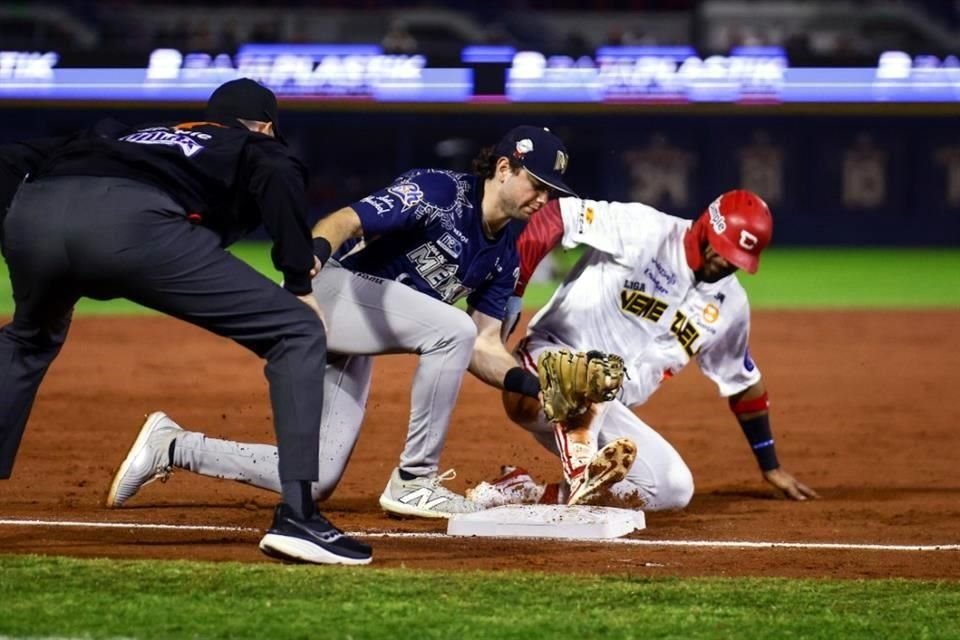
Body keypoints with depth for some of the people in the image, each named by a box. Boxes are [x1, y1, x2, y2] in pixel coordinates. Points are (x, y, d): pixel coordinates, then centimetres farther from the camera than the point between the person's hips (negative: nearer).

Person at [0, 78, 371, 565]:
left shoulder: (124, 133, 43)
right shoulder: (258, 148, 30)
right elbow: (278, 177, 4)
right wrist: (299, 282, 5)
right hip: (132, 221, -6)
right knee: (298, 333, 7)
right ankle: (296, 515, -7)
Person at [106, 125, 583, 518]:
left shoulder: (505, 253, 10)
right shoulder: (438, 192, -14)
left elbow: (482, 348, 9)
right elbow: (342, 222, -24)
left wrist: (531, 384, -10)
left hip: (351, 347, 9)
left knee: (317, 482, 5)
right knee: (452, 327, -29)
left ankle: (172, 448, 21)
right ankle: (414, 482, -19)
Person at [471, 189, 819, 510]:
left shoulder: (730, 305, 9)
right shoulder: (645, 230, -12)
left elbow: (743, 383, 22)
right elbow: (555, 216, -17)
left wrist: (770, 466, 26)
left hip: (607, 417, 8)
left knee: (675, 489, -12)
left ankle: (532, 494, -17)